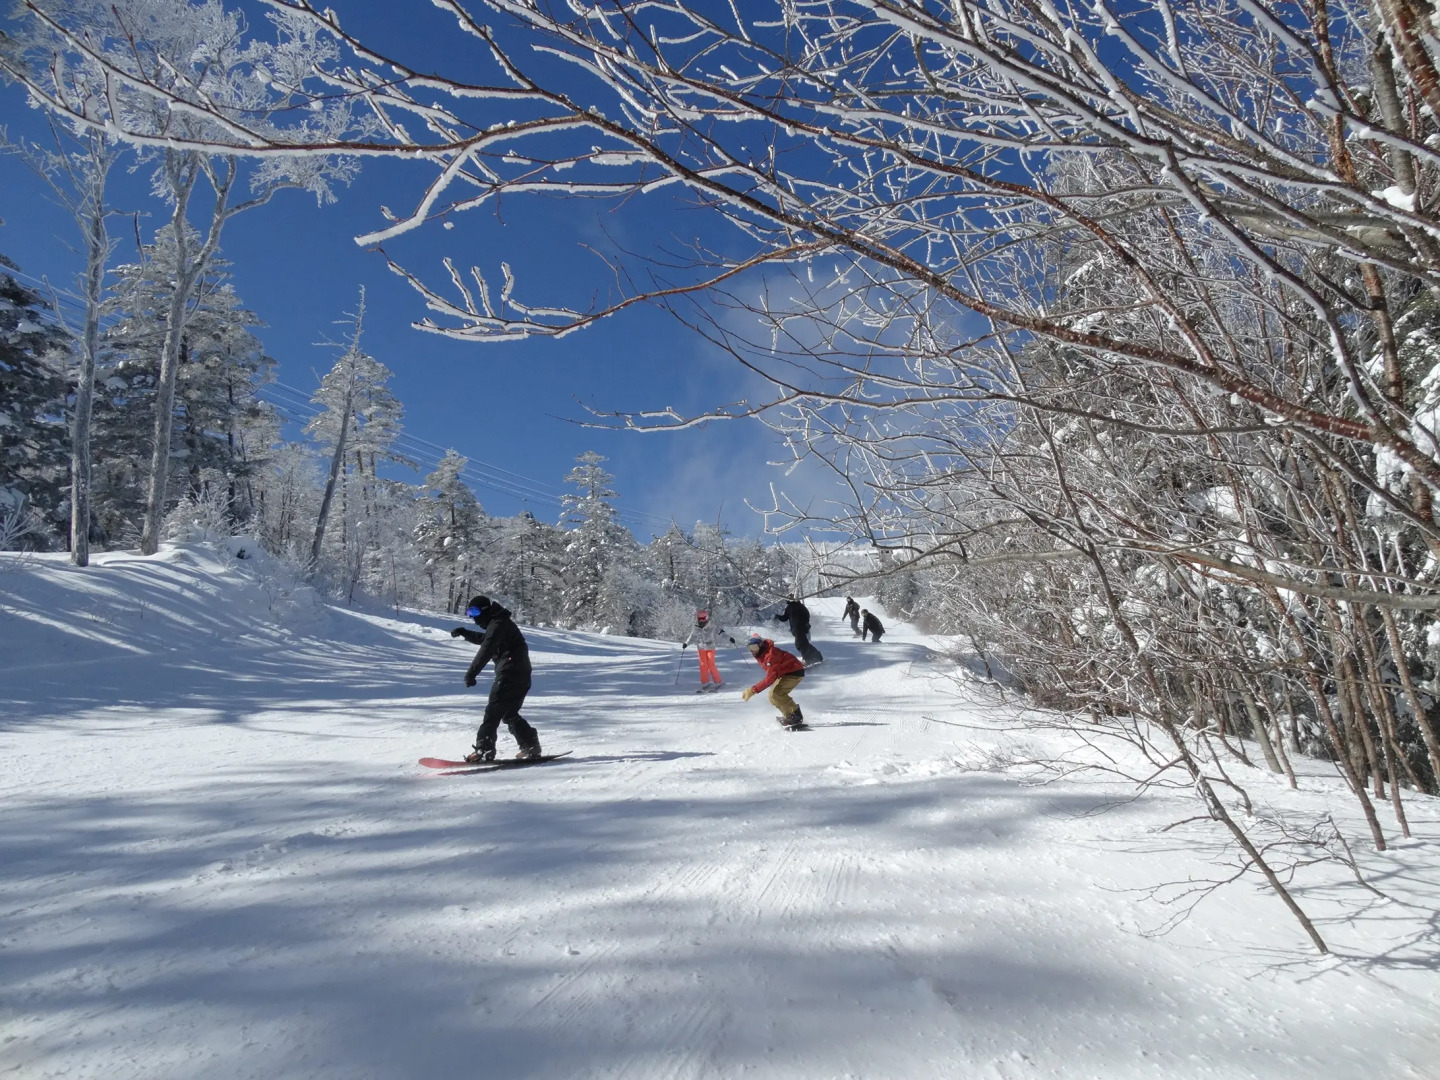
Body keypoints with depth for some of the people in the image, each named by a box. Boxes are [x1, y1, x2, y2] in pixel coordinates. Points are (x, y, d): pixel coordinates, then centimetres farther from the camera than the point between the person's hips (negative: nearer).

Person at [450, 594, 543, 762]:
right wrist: (464, 633, 30)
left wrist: (471, 672, -30)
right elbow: (483, 639, 40)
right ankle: (531, 746, 17)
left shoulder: (498, 624, -13)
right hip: (519, 675, 10)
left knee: (493, 712, -8)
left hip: (510, 675, -10)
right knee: (509, 713, 17)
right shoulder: (499, 623, 21)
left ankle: (484, 750, -9)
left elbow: (486, 650, -25)